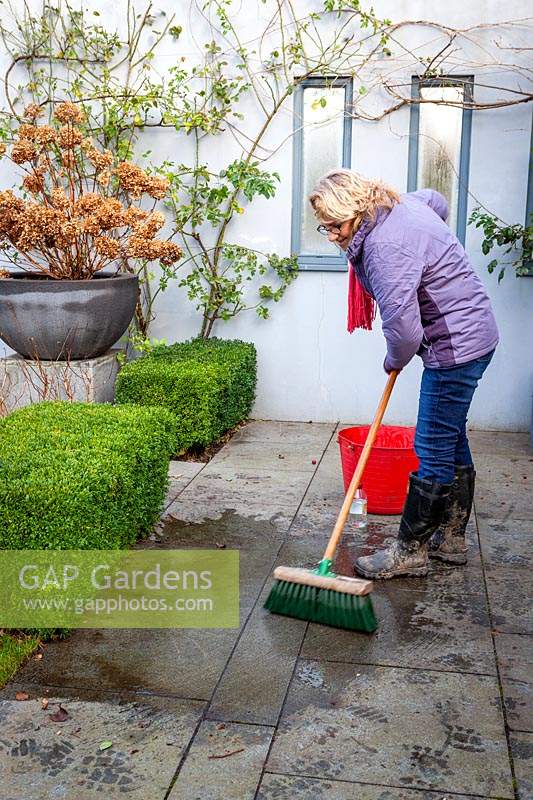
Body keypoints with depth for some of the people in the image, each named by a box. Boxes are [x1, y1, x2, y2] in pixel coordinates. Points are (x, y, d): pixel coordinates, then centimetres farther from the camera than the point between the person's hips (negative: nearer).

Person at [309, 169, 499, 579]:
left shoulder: (383, 246, -26)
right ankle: (451, 538, 29)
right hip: (473, 334, 11)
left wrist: (395, 360, -6)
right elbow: (437, 201, 30)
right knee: (452, 439, 17)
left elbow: (403, 328, -28)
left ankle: (409, 552, 6)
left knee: (434, 451, -4)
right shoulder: (402, 204, 5)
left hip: (457, 345, -11)